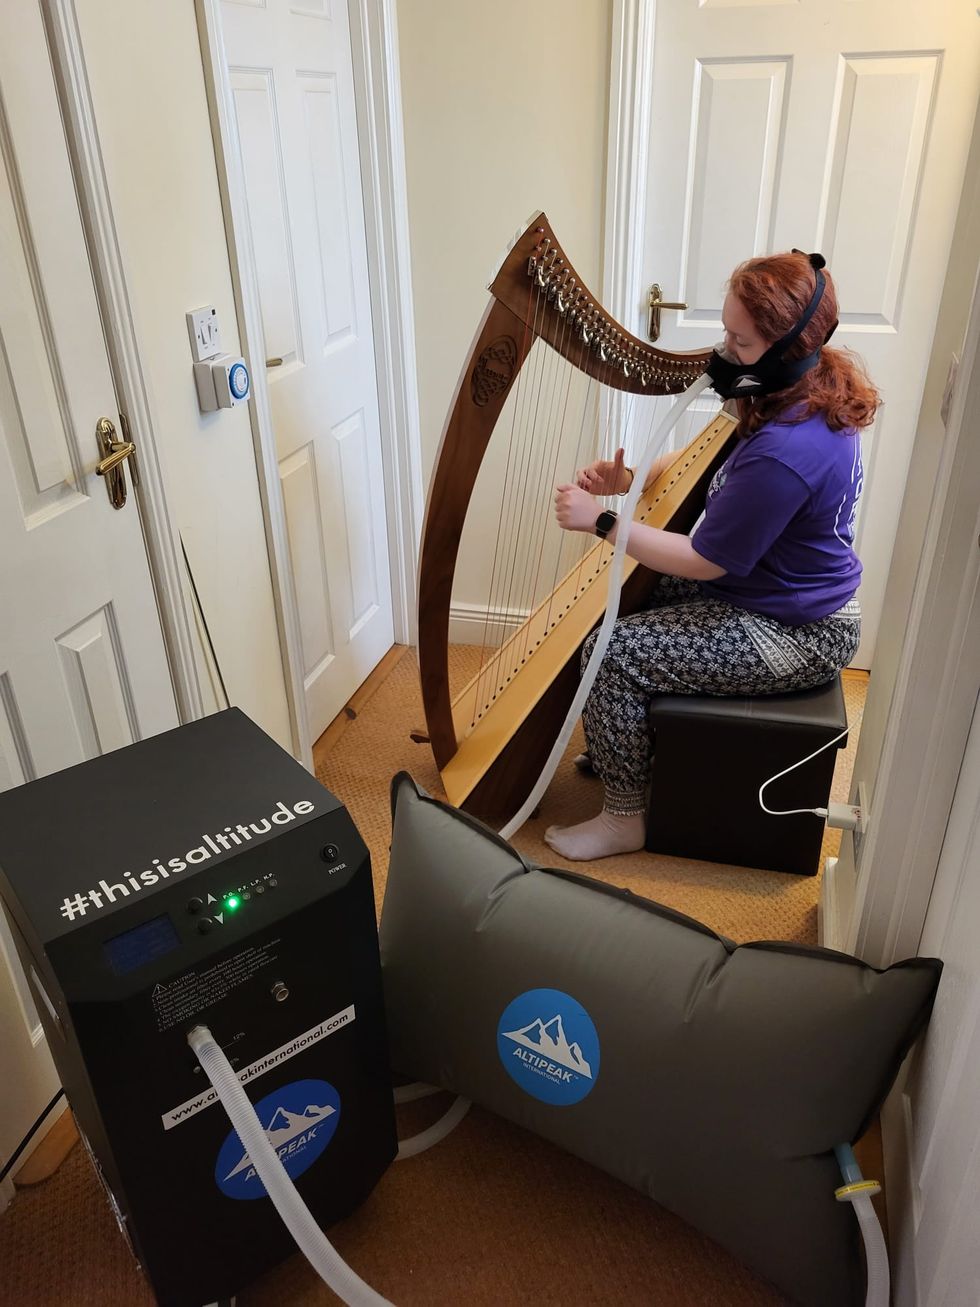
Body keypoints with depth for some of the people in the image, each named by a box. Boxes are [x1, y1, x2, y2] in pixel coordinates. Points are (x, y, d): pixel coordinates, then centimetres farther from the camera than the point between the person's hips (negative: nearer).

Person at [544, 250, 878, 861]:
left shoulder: (788, 451, -33)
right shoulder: (811, 396, -1)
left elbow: (704, 561, -25)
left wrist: (602, 521, -19)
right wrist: (630, 480, -5)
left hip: (794, 634, -10)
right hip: (782, 593, 10)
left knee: (611, 654, -16)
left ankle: (623, 819, 2)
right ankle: (611, 745, 25)